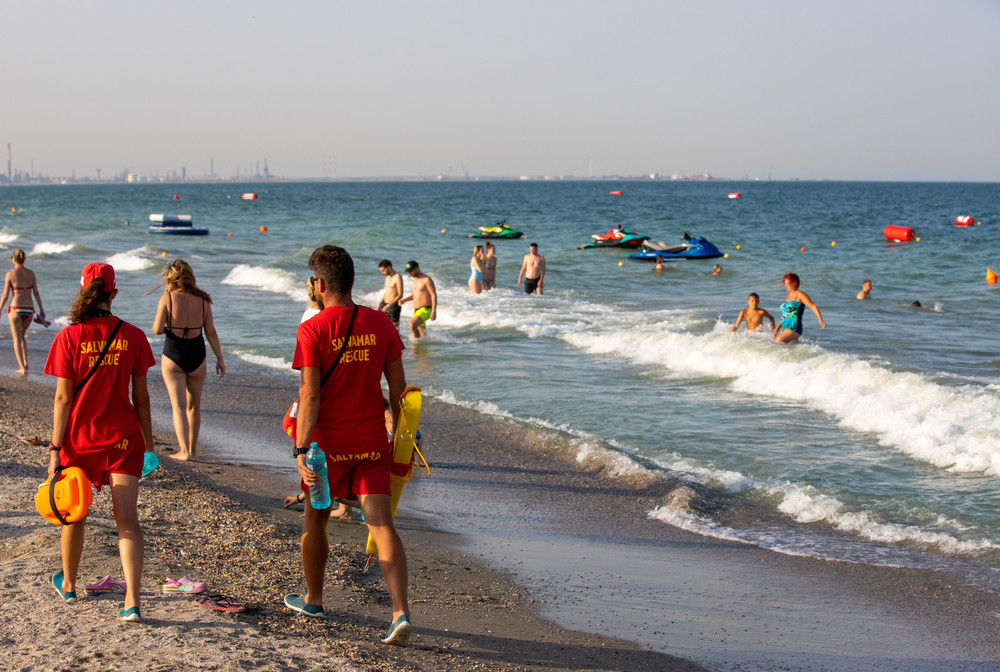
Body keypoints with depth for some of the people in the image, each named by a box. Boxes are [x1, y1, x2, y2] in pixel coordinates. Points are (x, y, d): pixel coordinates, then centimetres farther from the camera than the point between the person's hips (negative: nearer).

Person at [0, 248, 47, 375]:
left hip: (15, 309, -4)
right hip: (29, 309, 4)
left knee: (17, 339, 5)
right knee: (22, 336, 24)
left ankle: (22, 368, -3)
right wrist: (41, 309, 8)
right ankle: (25, 362, 13)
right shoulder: (31, 273, 0)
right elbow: (36, 292, 1)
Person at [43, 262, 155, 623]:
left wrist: (55, 449, -5)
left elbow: (63, 398, -8)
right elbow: (141, 396, 1)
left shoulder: (69, 338, -9)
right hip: (123, 438, 0)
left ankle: (68, 584, 39)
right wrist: (148, 441, 12)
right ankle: (132, 602, -16)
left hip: (80, 438, 0)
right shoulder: (132, 337, -4)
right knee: (127, 519, -4)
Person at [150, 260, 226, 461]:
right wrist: (220, 359, 7)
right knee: (193, 405, 18)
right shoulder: (202, 300, -2)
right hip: (197, 357, 3)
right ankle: (192, 449, 27)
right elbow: (211, 332, 1)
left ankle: (184, 451, -11)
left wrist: (169, 326, 8)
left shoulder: (167, 298, -10)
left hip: (172, 356, -3)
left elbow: (157, 329, -15)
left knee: (179, 406, 0)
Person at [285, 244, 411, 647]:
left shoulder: (312, 330, -12)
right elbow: (398, 387, 3)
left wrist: (301, 450, -16)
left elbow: (310, 395, -17)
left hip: (328, 441, -3)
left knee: (315, 520, 18)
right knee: (381, 525, -2)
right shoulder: (379, 324, 0)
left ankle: (313, 600, 35)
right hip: (371, 443, 3)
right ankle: (400, 612, -17)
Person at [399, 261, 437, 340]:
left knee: (412, 324, -30)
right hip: (416, 311, 9)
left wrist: (434, 311, -22)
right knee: (421, 333, 15)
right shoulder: (415, 279, 14)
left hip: (425, 310, -9)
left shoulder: (426, 279, -13)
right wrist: (404, 300, 10)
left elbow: (434, 295, -15)